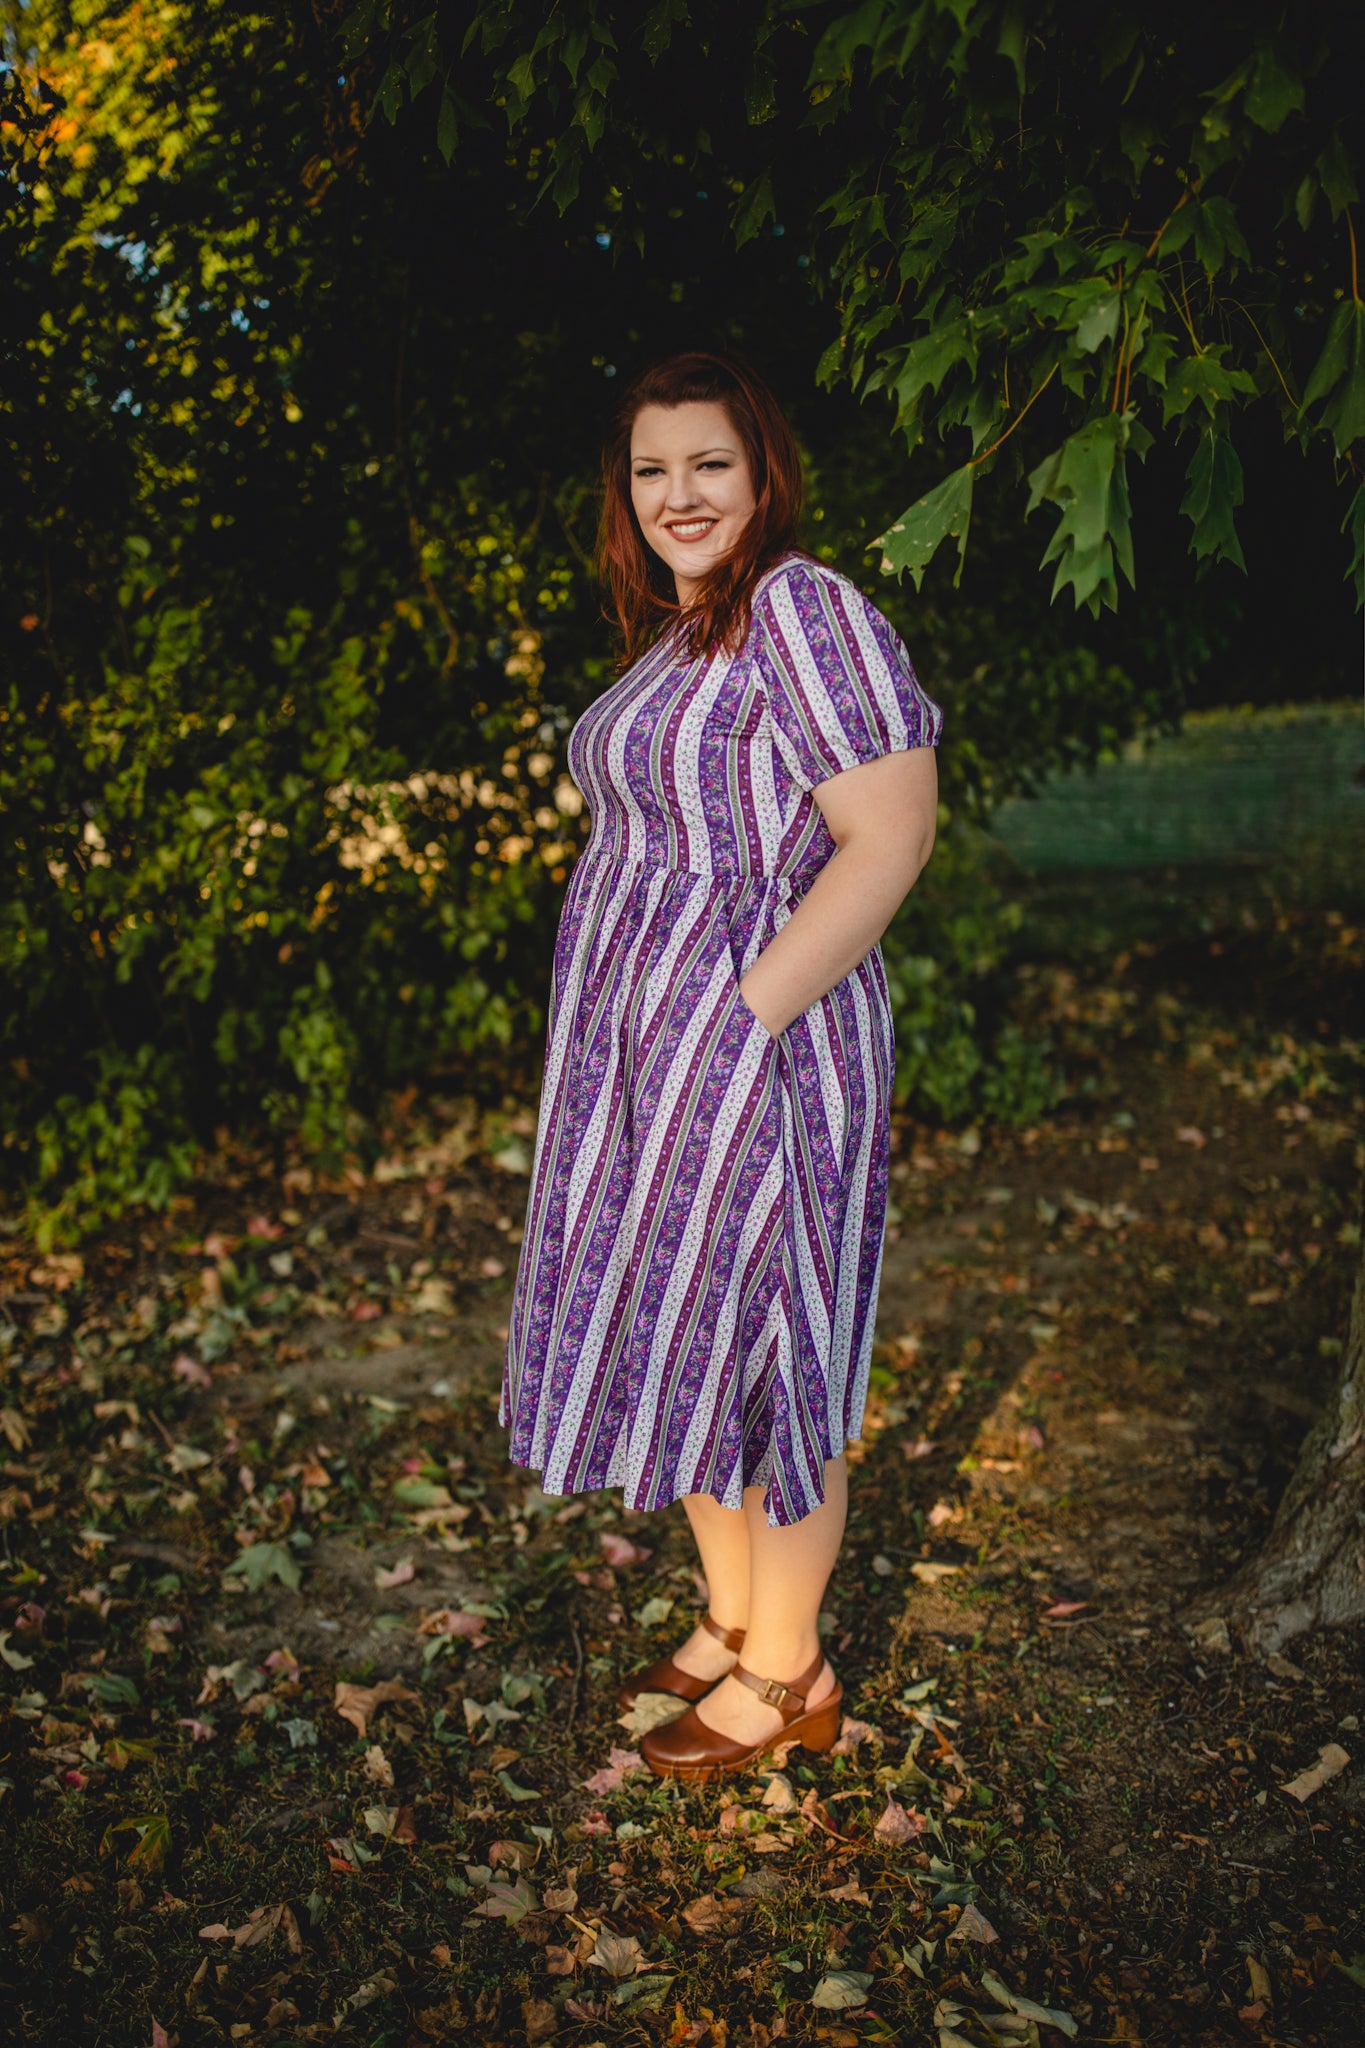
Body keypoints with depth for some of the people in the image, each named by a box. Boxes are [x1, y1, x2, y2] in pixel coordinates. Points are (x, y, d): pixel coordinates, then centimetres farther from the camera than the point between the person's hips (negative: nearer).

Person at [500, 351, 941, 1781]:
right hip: (645, 1055, 9)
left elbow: (889, 840, -20)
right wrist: (644, 1046, 13)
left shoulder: (804, 611, -14)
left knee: (756, 1347, 3)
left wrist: (741, 1017, -21)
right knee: (678, 1338, 17)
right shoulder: (679, 633, 14)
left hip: (752, 1046, -9)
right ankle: (730, 1622, 36)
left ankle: (788, 1673, 23)